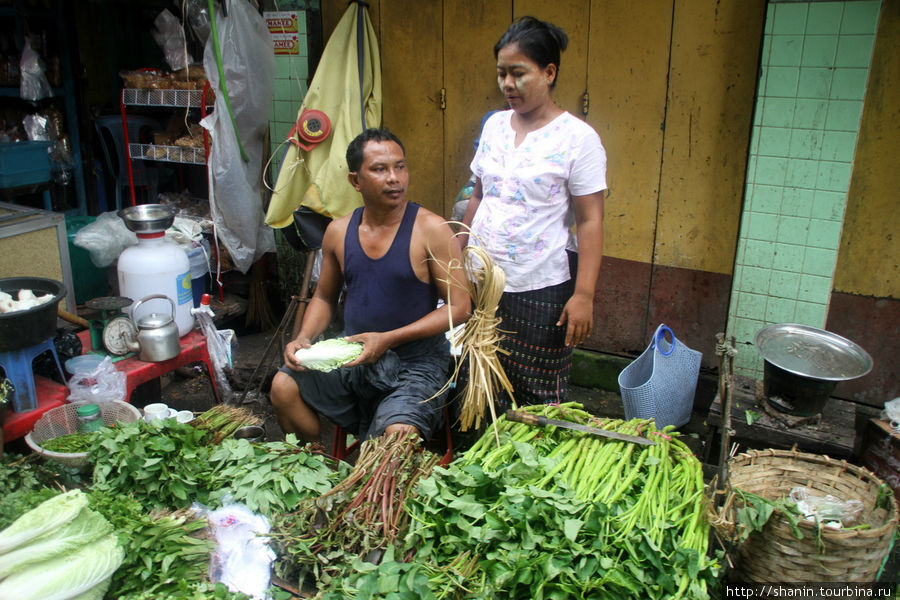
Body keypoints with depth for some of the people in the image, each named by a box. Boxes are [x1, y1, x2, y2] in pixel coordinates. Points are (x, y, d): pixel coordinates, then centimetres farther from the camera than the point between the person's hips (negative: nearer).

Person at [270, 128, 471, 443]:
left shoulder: (430, 230, -11)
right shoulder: (339, 231, 5)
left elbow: (458, 307, -12)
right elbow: (324, 297, 18)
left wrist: (387, 339, -19)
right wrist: (304, 338, -3)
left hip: (415, 361, -4)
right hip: (352, 356, 5)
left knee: (399, 435, -29)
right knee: (283, 386, -13)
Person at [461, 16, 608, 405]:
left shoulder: (577, 138, -9)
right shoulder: (494, 126, 8)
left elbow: (590, 221, -11)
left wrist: (583, 294, -16)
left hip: (542, 289, -5)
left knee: (540, 396, 4)